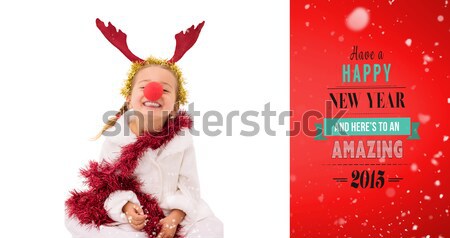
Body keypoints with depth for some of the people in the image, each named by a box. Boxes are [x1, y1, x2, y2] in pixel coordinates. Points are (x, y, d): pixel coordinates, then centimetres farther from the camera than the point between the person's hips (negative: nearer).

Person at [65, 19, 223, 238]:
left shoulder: (182, 139, -11)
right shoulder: (115, 137, -11)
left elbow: (189, 186, -6)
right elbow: (107, 182, -7)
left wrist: (175, 218, -19)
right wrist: (125, 207, -24)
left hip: (173, 213, 0)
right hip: (128, 215, 0)